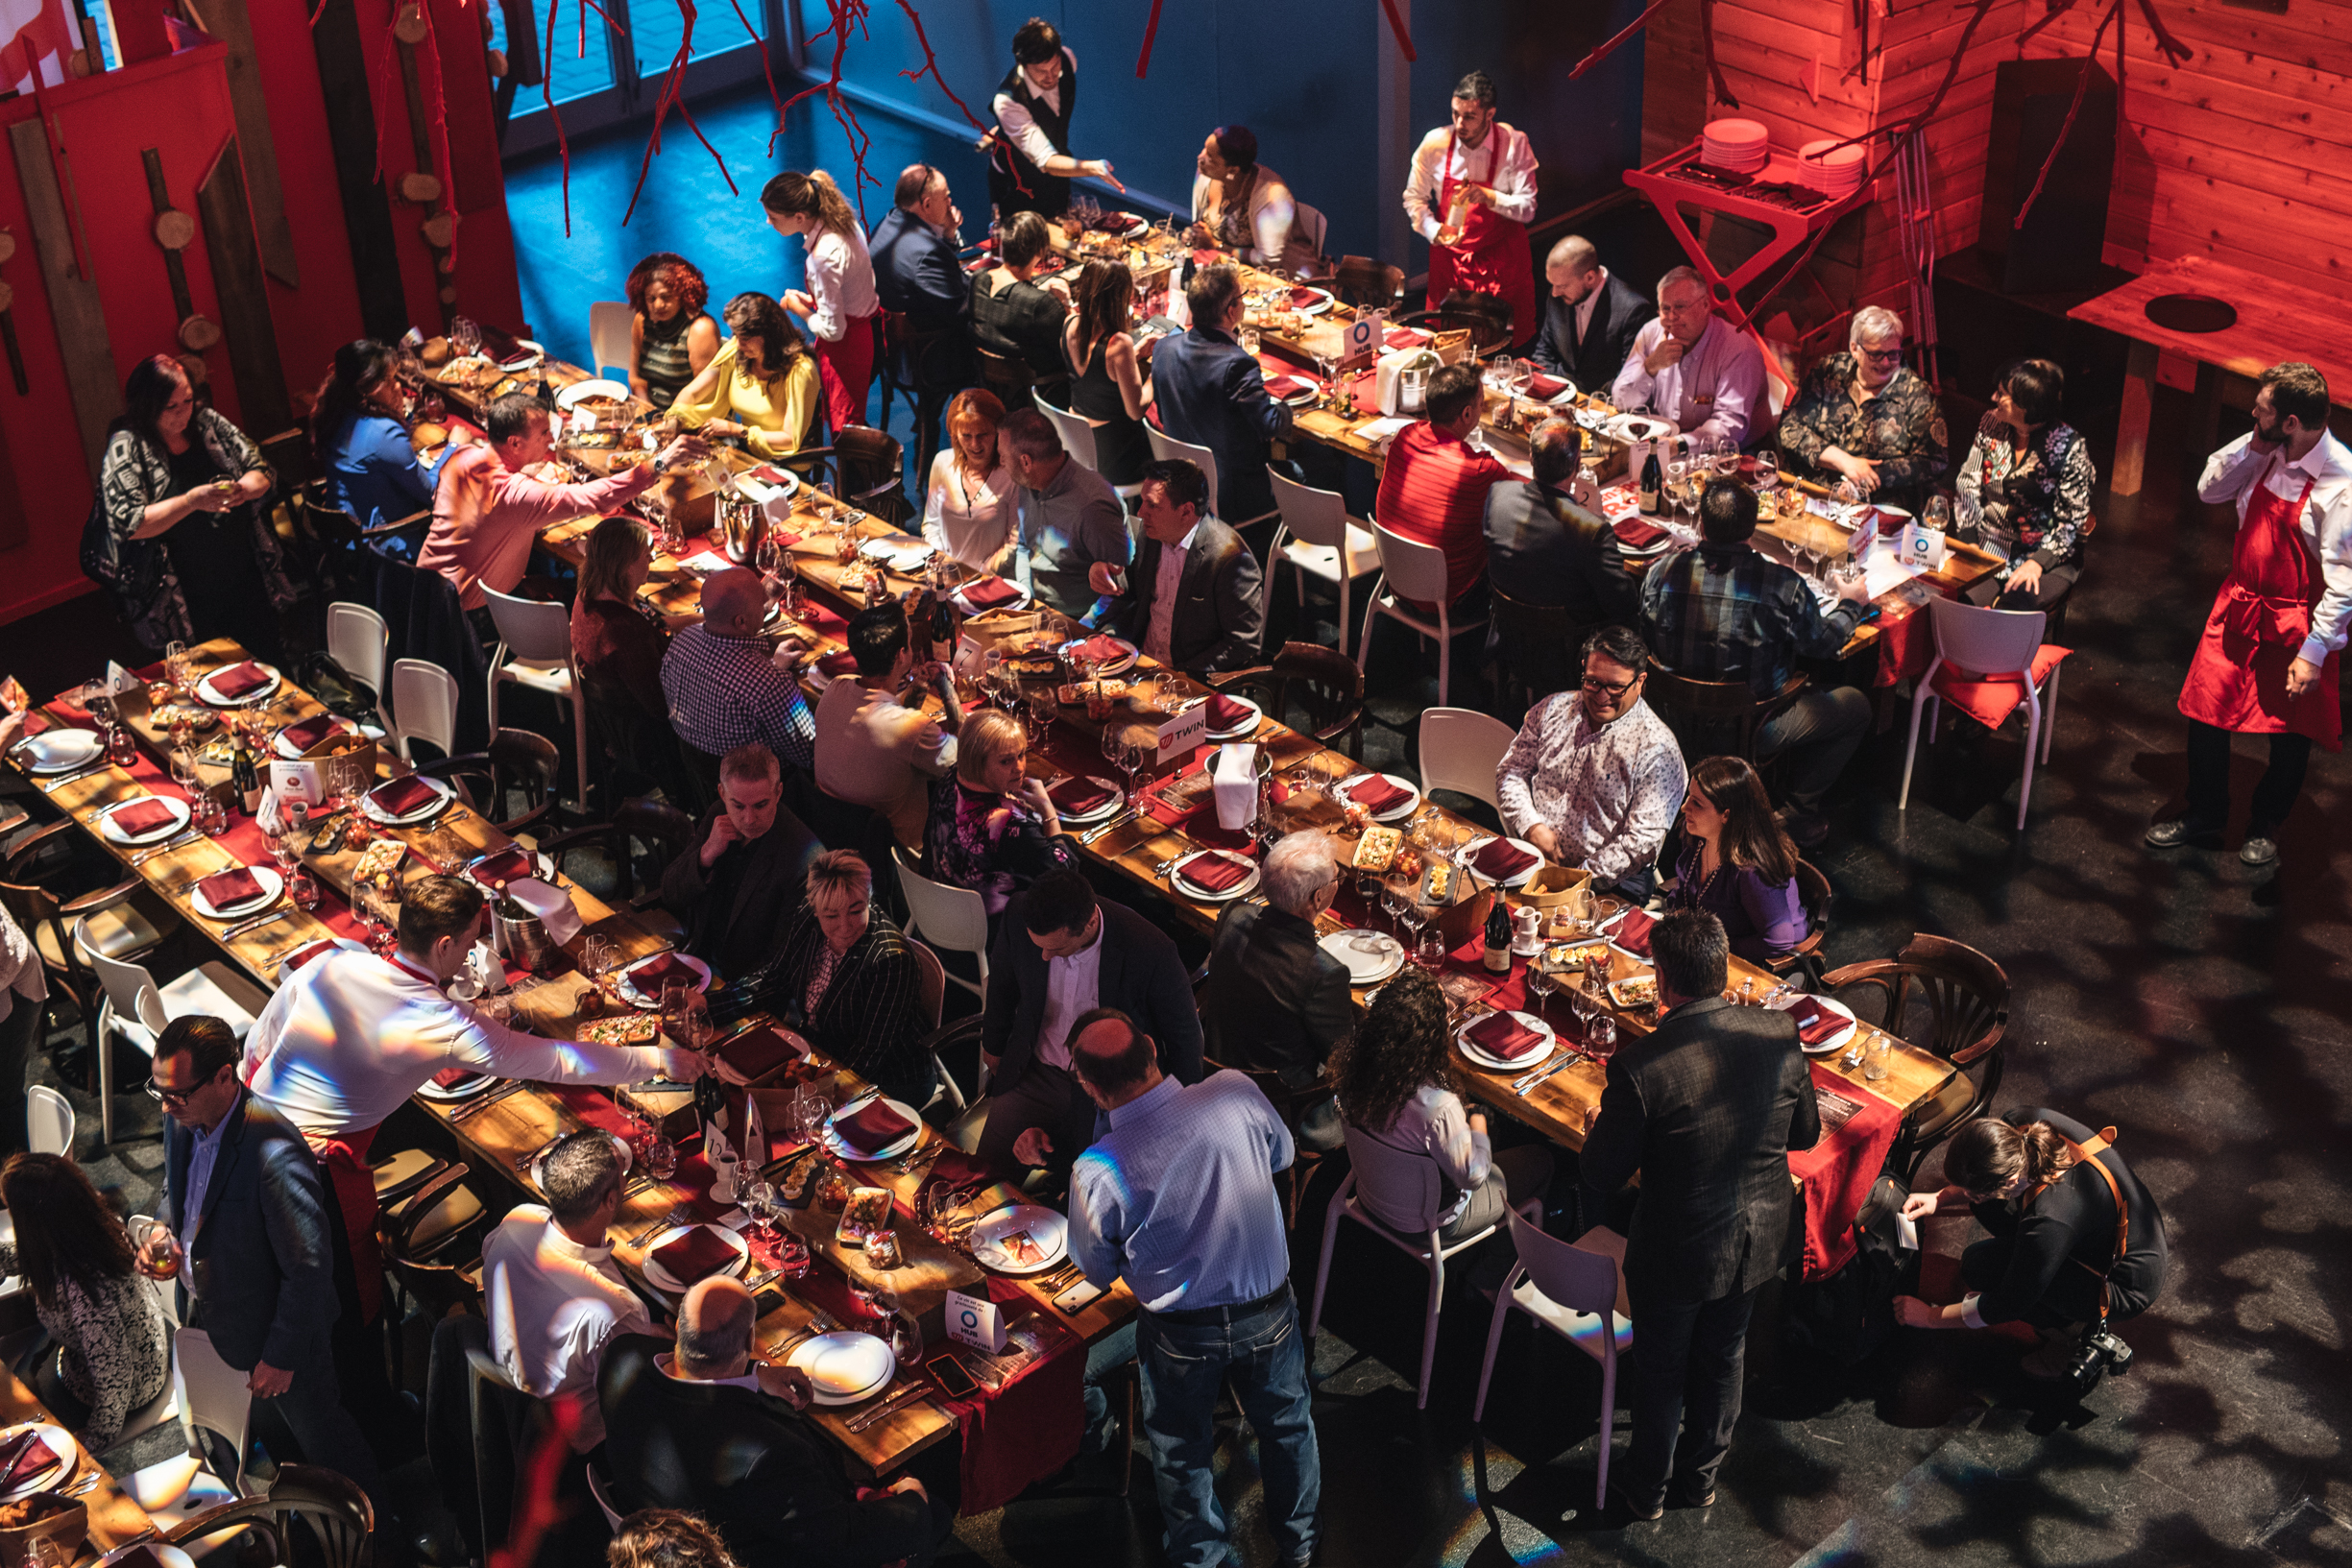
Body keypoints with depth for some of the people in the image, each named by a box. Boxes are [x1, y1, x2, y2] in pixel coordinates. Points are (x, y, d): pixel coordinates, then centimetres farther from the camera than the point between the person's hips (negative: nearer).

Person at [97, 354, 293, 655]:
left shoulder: (208, 422, 4)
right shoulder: (126, 447, -9)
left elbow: (263, 473, 8)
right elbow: (128, 524, -17)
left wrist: (242, 489, -15)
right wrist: (192, 501, -26)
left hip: (247, 585, 4)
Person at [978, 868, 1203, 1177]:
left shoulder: (1151, 952, -30)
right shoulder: (1020, 920, -20)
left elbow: (1184, 1036, -11)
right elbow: (1002, 985, 6)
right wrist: (993, 1044, 22)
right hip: (1038, 1072, 3)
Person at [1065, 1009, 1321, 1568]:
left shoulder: (1097, 1173, -28)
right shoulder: (1236, 1092, -24)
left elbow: (1099, 1274, -9)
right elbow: (1280, 1154, 0)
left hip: (1183, 1337, -3)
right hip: (1269, 1311, 3)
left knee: (1183, 1454, 25)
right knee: (1287, 1423, 30)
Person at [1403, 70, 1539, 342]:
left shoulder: (1514, 144, -11)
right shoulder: (1435, 144, -7)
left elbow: (1527, 209, -12)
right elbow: (1414, 198, 5)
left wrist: (1488, 196, -29)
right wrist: (1433, 230, -14)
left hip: (1501, 259, -1)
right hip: (1449, 256, 1)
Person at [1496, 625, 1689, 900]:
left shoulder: (1657, 748, -7)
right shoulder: (1553, 708, 9)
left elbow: (1642, 839, -12)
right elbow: (1512, 770, 15)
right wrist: (1531, 825, -4)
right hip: (1529, 864, 4)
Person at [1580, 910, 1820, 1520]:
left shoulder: (1639, 1066, -32)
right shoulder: (1779, 1036, -18)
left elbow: (1601, 1176, -21)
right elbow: (1806, 1133, -2)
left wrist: (1597, 1129, 1)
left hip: (1677, 1252, -4)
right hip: (1757, 1240, 4)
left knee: (1660, 1370, 23)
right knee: (1722, 1359, 29)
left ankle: (1648, 1487, 46)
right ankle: (1701, 1475, 51)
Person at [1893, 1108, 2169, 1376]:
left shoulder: (2050, 1220, -39)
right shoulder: (2022, 1124, -21)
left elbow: (2008, 1305, -22)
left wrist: (1930, 1317, -10)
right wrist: (1940, 1199, -4)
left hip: (2128, 1286, -8)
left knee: (1980, 1264, -18)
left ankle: (2067, 1332, 2)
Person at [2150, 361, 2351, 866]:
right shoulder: (2268, 455, -5)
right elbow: (2209, 490, 8)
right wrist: (2252, 445, -9)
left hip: (2294, 624, -6)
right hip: (2239, 607, 6)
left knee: (2291, 734, 13)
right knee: (2206, 711, 10)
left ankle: (2265, 826, 35)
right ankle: (2203, 819, 29)